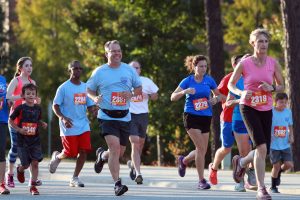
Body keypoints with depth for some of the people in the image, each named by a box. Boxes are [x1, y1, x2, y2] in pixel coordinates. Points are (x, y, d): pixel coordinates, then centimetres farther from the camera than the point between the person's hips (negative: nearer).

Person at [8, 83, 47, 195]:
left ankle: (33, 186, 1)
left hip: (35, 141, 2)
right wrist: (19, 129, -13)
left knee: (35, 163, -6)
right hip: (23, 141, -2)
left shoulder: (38, 109, 5)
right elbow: (10, 121, 0)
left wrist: (43, 124, -1)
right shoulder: (20, 108, -7)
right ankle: (20, 170, 39)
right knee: (26, 164, 2)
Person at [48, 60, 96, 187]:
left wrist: (94, 110, -9)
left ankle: (75, 178, 7)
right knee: (70, 153, -5)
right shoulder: (64, 88, -5)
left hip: (83, 125, 5)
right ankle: (56, 157, 30)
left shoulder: (85, 87, 10)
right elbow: (55, 106, -5)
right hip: (69, 127, -5)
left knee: (84, 151, -6)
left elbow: (90, 107, 15)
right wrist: (63, 118, -22)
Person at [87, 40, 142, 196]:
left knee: (120, 152, 10)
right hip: (107, 116, -4)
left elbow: (139, 89, 14)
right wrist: (95, 98, -11)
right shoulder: (99, 72, 0)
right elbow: (89, 90, 11)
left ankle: (102, 155, 45)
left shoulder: (129, 70, 5)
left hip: (124, 117, 4)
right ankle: (117, 184, -20)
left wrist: (131, 94, -8)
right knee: (115, 147, -21)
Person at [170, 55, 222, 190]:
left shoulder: (209, 80, 5)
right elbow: (173, 97, -3)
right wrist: (184, 92, -21)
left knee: (202, 151, 6)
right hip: (191, 116, -4)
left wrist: (216, 99, -6)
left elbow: (218, 95, 17)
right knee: (201, 148, -16)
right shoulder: (188, 81, -2)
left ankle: (184, 161, 38)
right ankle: (201, 180, -9)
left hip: (206, 117, 4)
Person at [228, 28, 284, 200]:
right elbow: (231, 84, 4)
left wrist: (272, 88, -12)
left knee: (264, 151, 6)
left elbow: (282, 86, 9)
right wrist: (241, 93, -16)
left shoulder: (273, 63, 0)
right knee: (261, 147, -18)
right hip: (248, 107, -4)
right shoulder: (244, 64, -7)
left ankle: (241, 162, 39)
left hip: (266, 110, 4)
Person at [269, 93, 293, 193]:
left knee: (289, 164, -8)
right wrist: (268, 136, -20)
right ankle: (273, 187, 17)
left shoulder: (288, 112, 5)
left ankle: (279, 171, 27)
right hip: (274, 145, -3)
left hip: (285, 145, 3)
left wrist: (291, 136, 0)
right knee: (276, 166, -3)